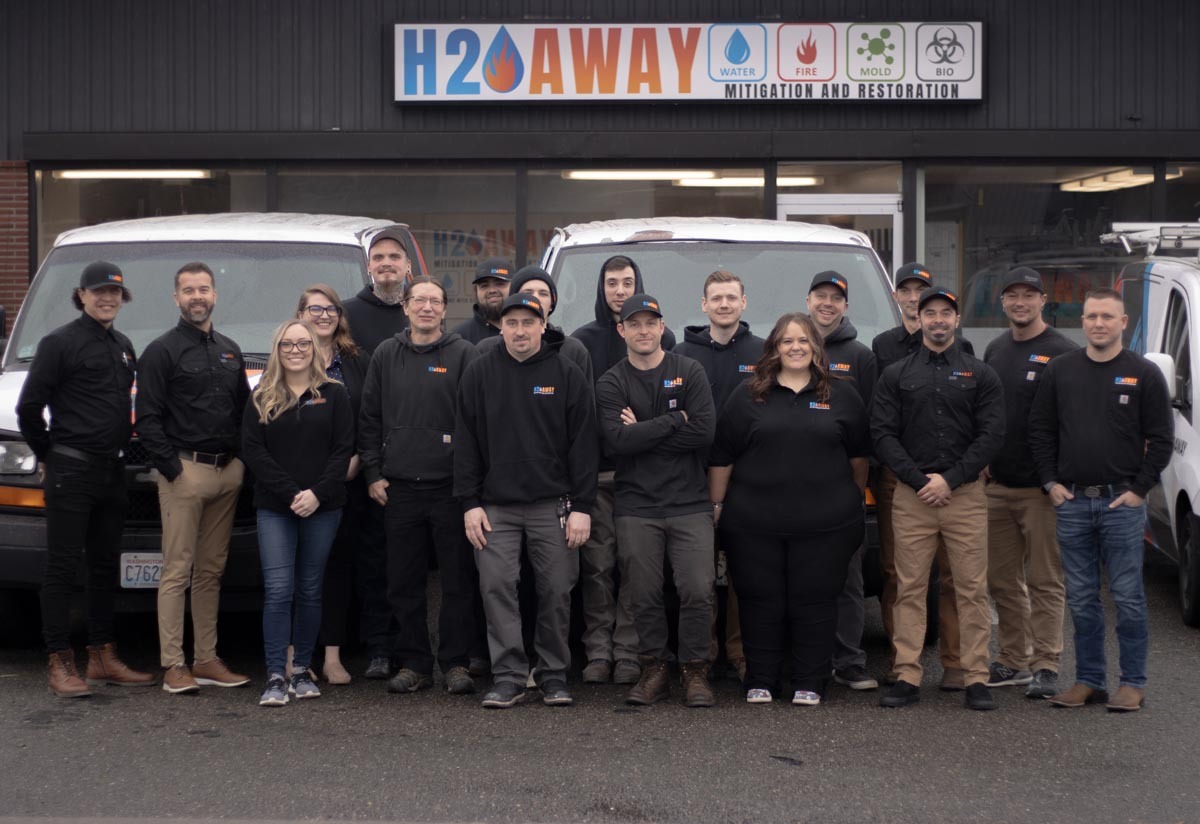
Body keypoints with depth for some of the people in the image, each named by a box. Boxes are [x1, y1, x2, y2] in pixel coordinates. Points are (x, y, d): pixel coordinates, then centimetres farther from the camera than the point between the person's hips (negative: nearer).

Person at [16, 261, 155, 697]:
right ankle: (60, 664, -2)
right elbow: (29, 406, -9)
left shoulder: (123, 346, 15)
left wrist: (119, 447, 15)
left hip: (112, 471, 7)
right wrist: (47, 455, -2)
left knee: (105, 565, 12)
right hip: (70, 471, -7)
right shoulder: (60, 342, -7)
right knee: (62, 566, -4)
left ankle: (102, 657, 19)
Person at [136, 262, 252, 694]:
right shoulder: (162, 351, -2)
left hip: (228, 472, 6)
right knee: (178, 570, -6)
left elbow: (244, 410, 22)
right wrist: (172, 467, -13)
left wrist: (240, 458, 9)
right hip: (185, 469, -6)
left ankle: (207, 659, 14)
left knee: (212, 570, 9)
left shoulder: (229, 351, 17)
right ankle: (173, 665, -4)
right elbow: (148, 419, -7)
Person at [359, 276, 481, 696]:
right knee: (404, 583, 6)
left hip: (450, 487, -3)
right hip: (399, 487, 3)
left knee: (458, 581, 1)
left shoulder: (463, 354, 1)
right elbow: (369, 418, 13)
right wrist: (373, 473, 6)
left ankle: (456, 664, 9)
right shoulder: (386, 355, 11)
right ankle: (414, 664, 14)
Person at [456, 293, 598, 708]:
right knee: (497, 588, -5)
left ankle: (554, 675, 13)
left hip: (553, 505, -1)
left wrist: (582, 506, -6)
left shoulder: (567, 374, 3)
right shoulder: (480, 374, 6)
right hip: (495, 506, 1)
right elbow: (465, 442, 6)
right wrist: (469, 503, -1)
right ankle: (508, 678, 1)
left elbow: (583, 444, 0)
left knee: (556, 591, 1)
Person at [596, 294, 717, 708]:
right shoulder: (611, 383, 6)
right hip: (636, 507, 0)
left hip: (689, 503, 0)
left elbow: (704, 431, -8)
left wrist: (642, 433, -8)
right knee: (644, 596, 3)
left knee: (697, 592, -5)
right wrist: (673, 420, -10)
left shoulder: (690, 372, 6)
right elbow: (616, 440, -10)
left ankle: (695, 673, 7)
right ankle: (653, 671, 16)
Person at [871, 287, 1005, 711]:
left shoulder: (980, 375, 9)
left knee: (972, 589, -1)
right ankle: (907, 677, 5)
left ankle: (976, 679, 4)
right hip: (911, 496, 0)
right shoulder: (896, 376, 11)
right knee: (909, 589, 0)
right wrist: (919, 480, -8)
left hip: (965, 495, 0)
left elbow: (992, 434, 1)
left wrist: (950, 479, -8)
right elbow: (883, 434, 3)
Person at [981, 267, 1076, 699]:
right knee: (1002, 580, 10)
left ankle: (1045, 665, 3)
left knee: (1045, 581, -2)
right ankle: (1013, 662, 19)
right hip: (996, 485, 7)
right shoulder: (995, 351, 15)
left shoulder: (1062, 352, -7)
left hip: (1042, 486, -7)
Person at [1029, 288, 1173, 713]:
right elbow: (1040, 430, 12)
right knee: (1081, 599, 8)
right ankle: (1089, 680, 15)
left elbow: (1161, 439, 1)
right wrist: (1051, 482, 3)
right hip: (1072, 503, 3)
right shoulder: (1060, 371, 8)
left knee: (1127, 596, 0)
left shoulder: (1143, 374, 1)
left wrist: (1139, 490, -6)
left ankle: (1133, 683, 7)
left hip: (1122, 503, -3)